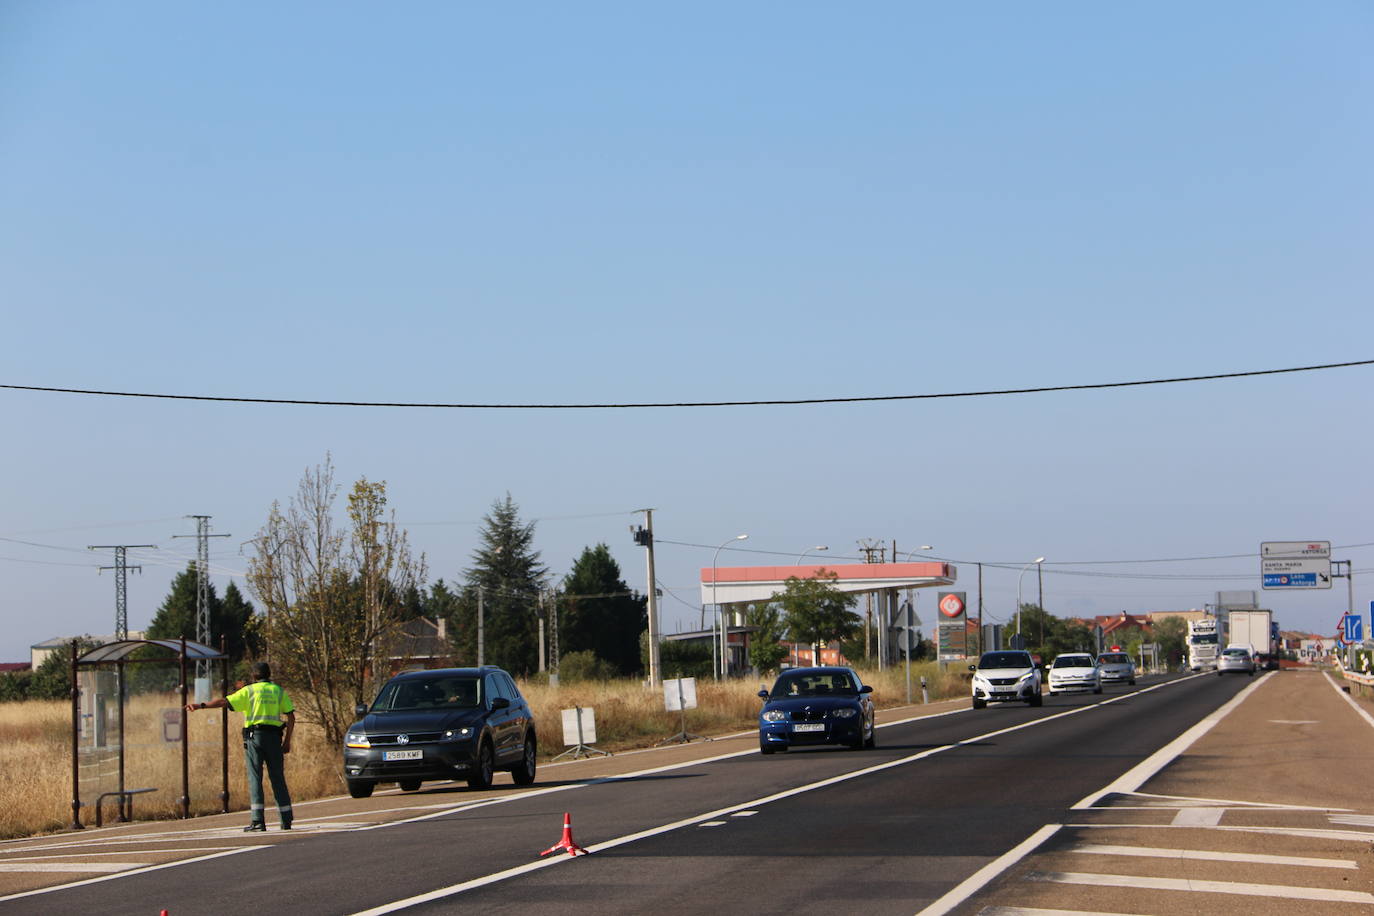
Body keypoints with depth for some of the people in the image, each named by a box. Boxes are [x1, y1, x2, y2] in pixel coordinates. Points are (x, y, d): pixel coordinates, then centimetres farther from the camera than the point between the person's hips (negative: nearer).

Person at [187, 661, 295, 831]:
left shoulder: (249, 691, 3)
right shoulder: (279, 691, 12)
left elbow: (225, 702, -5)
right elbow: (291, 717, 7)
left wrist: (201, 706, -4)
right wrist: (287, 741, 11)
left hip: (255, 735, -3)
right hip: (274, 737, 3)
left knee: (255, 778, -3)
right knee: (278, 779, 8)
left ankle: (258, 821, -12)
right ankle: (286, 821, 8)